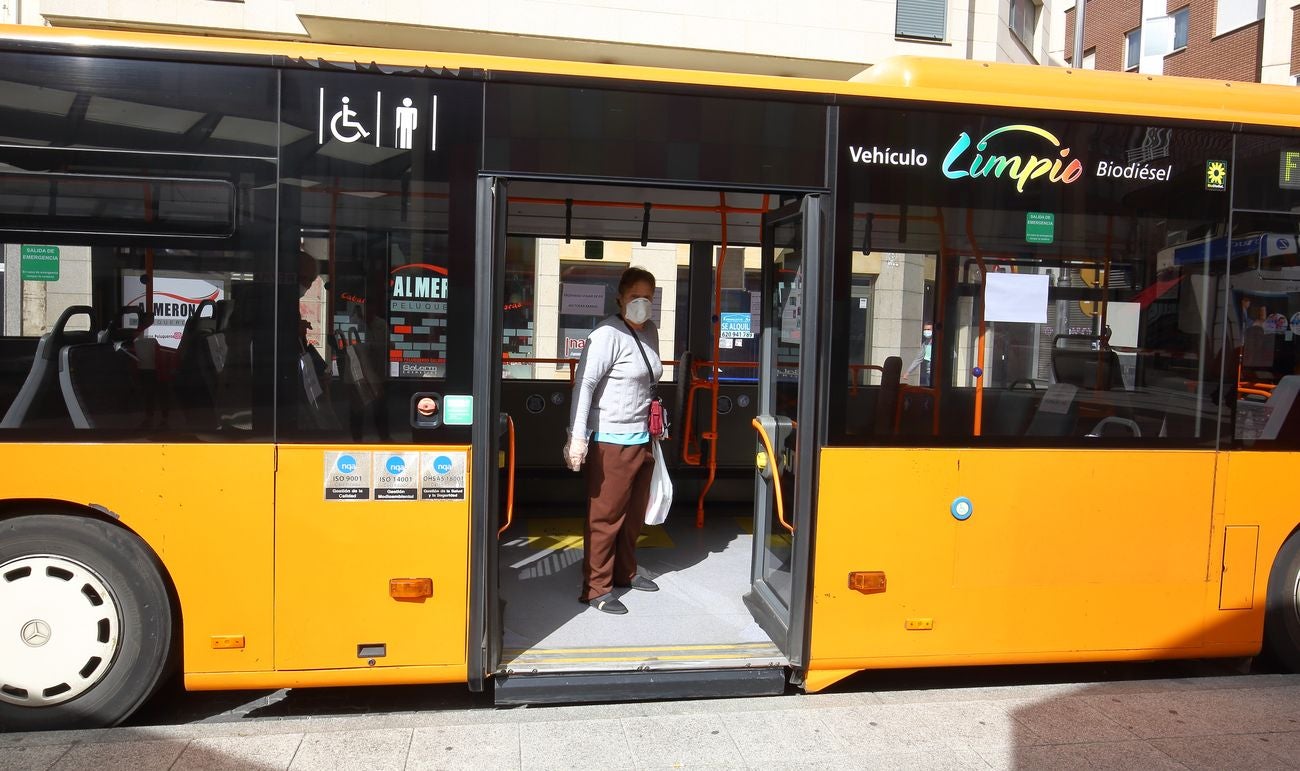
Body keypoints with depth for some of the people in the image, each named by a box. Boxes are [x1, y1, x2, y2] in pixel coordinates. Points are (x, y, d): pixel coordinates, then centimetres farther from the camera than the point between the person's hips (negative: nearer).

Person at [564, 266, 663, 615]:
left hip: (642, 438, 8)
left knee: (634, 514, 18)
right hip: (612, 440, -8)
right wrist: (577, 436, -25)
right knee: (605, 517, 0)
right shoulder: (608, 334, -15)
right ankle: (596, 589, 11)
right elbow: (584, 383, -20)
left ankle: (624, 572, 35)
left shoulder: (650, 332, 10)